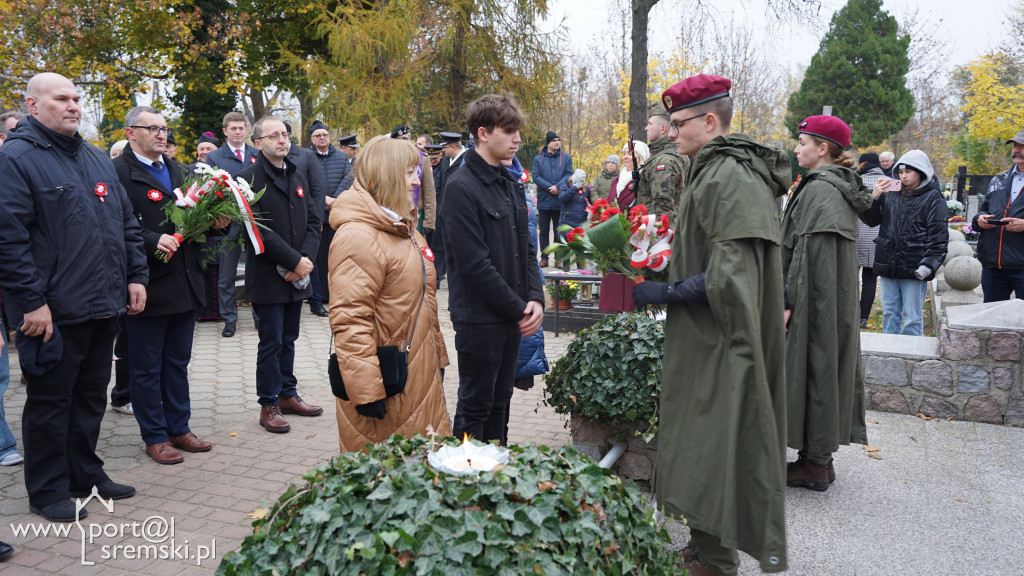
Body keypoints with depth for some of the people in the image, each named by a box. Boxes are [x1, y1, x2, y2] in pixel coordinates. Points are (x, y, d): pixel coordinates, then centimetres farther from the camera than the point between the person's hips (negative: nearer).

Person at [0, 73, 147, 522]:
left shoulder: (98, 160, 16)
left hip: (104, 307, 7)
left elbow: (127, 223, 19)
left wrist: (135, 276, 11)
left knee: (91, 396, 17)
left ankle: (85, 473, 32)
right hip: (54, 312, -7)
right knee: (50, 401, 5)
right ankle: (47, 491, 19)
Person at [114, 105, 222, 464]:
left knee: (177, 362, 17)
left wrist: (215, 221, -1)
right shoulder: (119, 172, -10)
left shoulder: (176, 169, 15)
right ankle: (154, 436, 19)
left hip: (185, 284, 7)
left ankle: (179, 428, 28)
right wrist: (153, 241, -29)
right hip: (147, 286, -7)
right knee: (146, 367, 7)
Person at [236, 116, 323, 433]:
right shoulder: (249, 178, -9)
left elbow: (314, 220, 9)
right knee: (271, 343, 1)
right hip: (267, 277, -6)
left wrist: (306, 258, -7)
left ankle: (288, 395, 27)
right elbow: (259, 230, -16)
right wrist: (294, 261, -16)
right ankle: (269, 405, 13)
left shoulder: (298, 176, 13)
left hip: (296, 275, 6)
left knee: (288, 340, 15)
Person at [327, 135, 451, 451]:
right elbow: (349, 321, -24)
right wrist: (367, 390, -24)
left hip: (419, 377, 9)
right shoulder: (358, 237, -19)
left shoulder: (402, 228, 15)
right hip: (387, 389, -9)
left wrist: (436, 357, 23)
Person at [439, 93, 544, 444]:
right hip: (480, 318, -8)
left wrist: (535, 298, -2)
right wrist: (518, 309, -15)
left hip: (513, 317, 8)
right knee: (475, 407, 5)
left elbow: (526, 249, 13)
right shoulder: (461, 188, -14)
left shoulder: (509, 184, 12)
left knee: (499, 402, 18)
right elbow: (474, 264, -20)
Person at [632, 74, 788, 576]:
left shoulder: (730, 178, -19)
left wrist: (663, 294, -20)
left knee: (713, 452, 2)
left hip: (720, 346, -10)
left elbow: (729, 276, -26)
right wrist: (659, 279, 10)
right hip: (704, 343, 10)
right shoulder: (713, 172, 13)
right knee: (700, 447, 18)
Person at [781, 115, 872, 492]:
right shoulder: (841, 186, 14)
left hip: (815, 301, -10)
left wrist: (789, 301, -21)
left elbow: (809, 252, -23)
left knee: (812, 370, -2)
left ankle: (815, 465, 7)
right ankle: (820, 457, 23)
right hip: (835, 299, 10)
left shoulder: (820, 189, -16)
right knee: (827, 368, 13)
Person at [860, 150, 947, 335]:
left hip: (914, 270, -4)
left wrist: (928, 264, -16)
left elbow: (938, 236, -6)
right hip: (888, 265, 5)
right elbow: (871, 220, 8)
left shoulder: (933, 199, -2)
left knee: (912, 319, 1)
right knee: (889, 314, 13)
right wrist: (874, 197, -9)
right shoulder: (891, 194, 10)